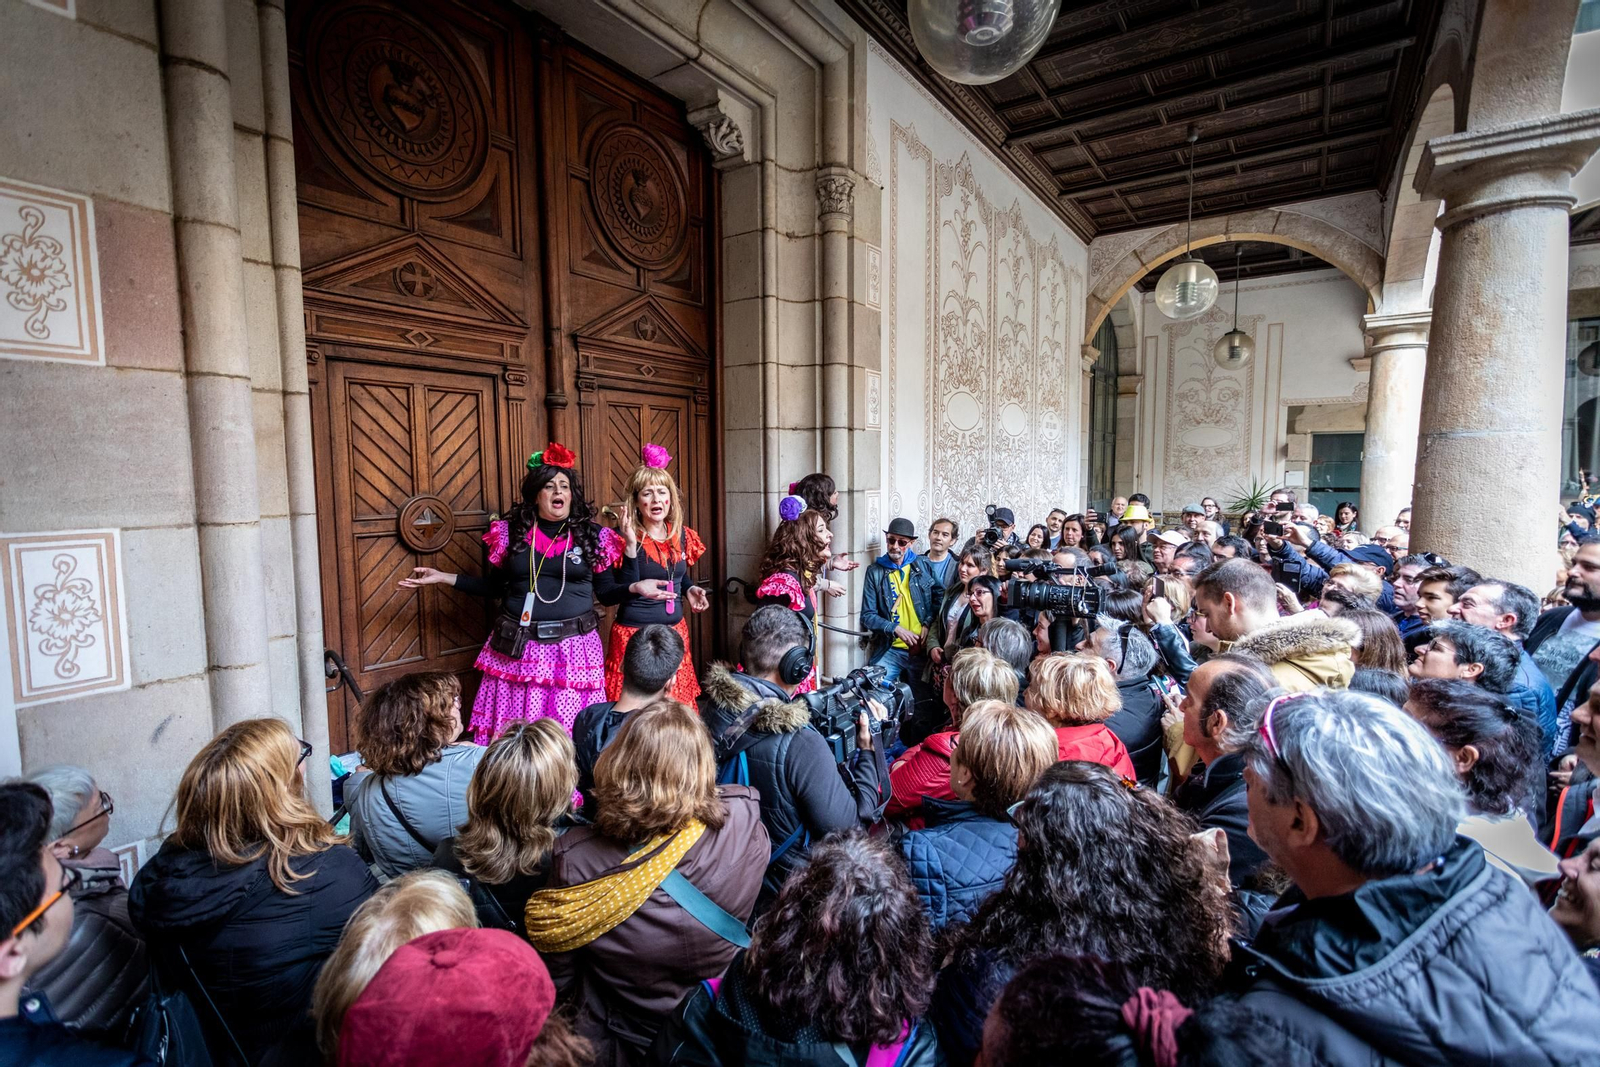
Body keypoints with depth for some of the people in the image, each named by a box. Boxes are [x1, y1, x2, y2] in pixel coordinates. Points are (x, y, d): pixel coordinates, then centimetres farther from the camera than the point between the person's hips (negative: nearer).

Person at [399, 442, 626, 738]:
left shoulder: (592, 536, 0)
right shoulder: (511, 531, 5)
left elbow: (607, 593, 3)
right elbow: (497, 586, 15)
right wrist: (444, 577, 10)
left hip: (573, 647, -1)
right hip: (517, 648, 2)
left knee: (574, 735, 4)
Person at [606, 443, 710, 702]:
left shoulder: (681, 535, 4)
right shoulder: (625, 537, -11)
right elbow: (622, 592, -19)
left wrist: (689, 590, 0)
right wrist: (630, 545, -27)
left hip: (676, 630, 6)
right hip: (635, 634, -5)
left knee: (677, 703, 13)